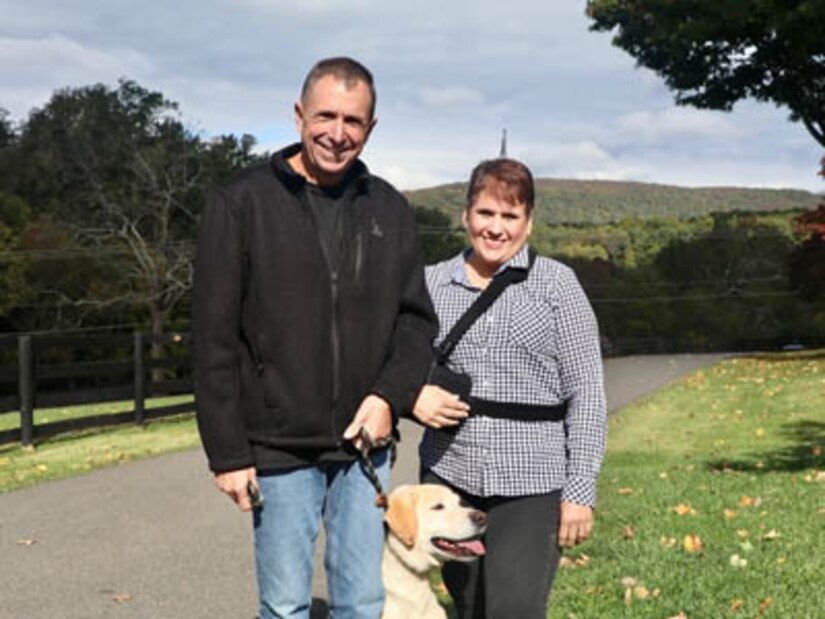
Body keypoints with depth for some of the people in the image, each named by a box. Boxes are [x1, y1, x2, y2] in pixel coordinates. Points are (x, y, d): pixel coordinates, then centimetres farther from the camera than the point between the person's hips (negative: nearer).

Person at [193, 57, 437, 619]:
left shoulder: (390, 210, 7)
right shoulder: (241, 203, -5)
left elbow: (417, 318, 10)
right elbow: (217, 340, -5)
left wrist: (392, 394, -9)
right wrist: (227, 451, -8)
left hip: (365, 444, 3)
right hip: (279, 447, -3)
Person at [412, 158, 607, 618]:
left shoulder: (556, 283, 0)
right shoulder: (433, 282, 8)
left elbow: (586, 393, -2)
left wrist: (581, 490, -7)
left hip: (531, 483, -3)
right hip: (449, 476, 4)